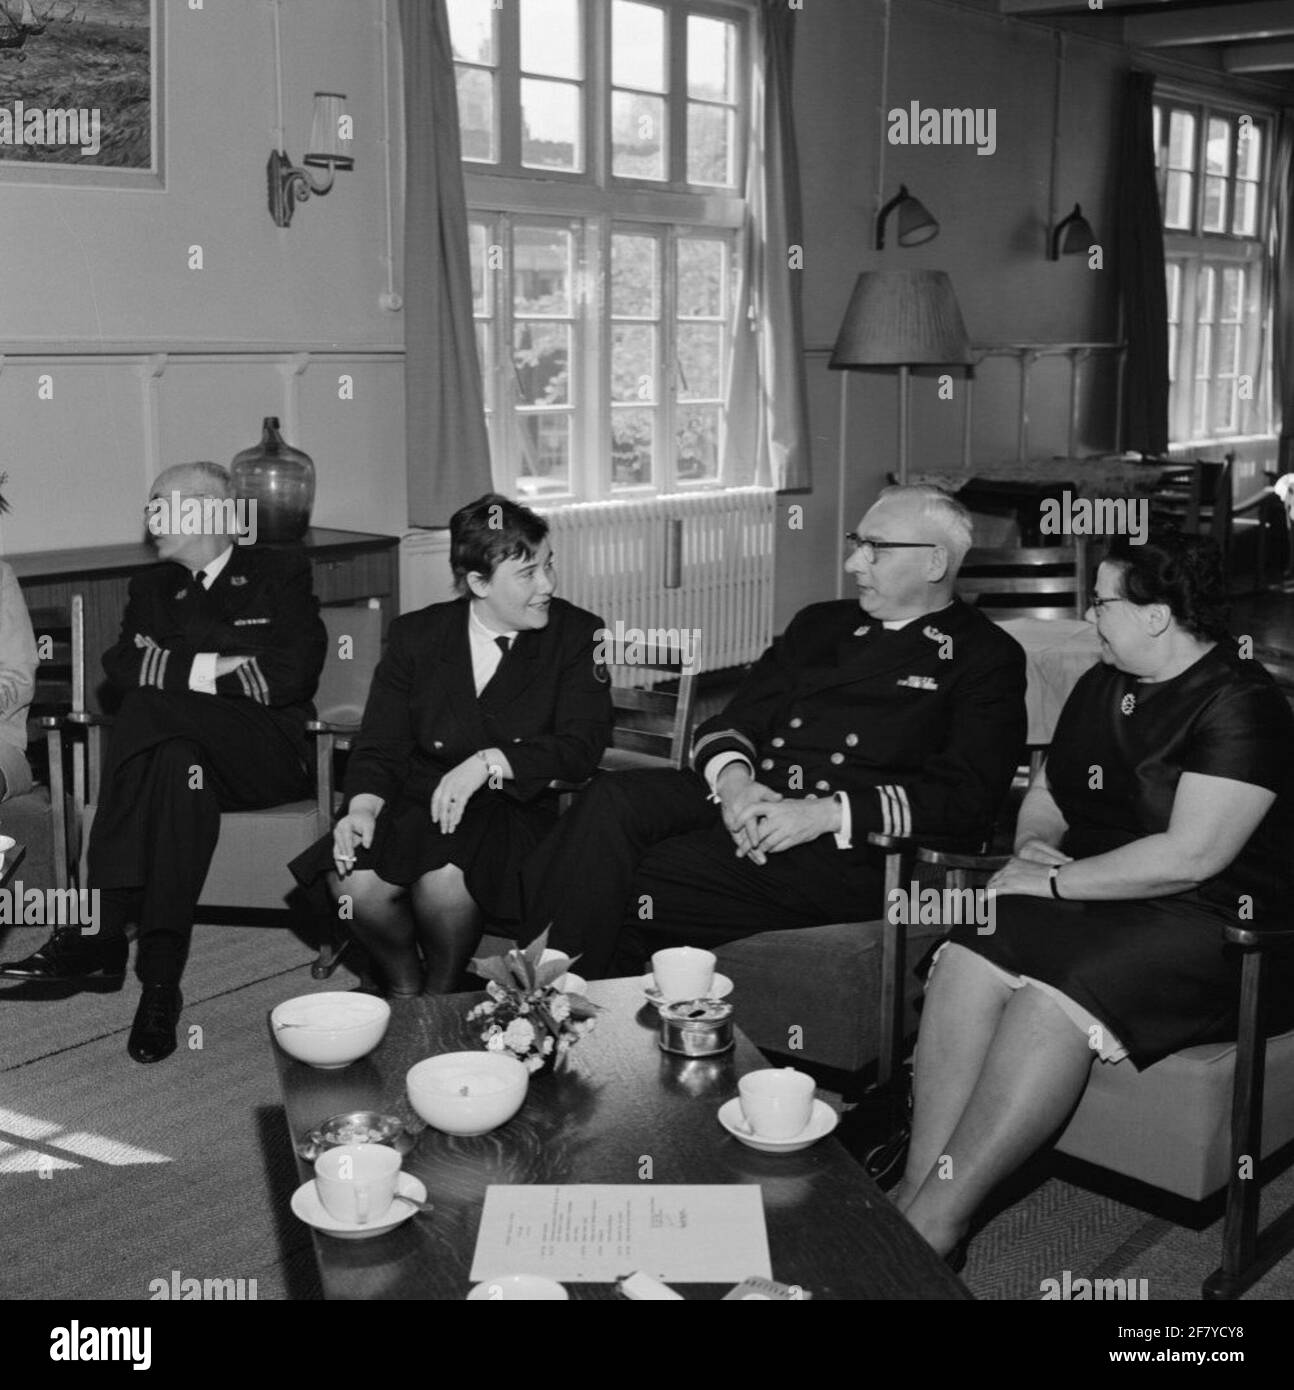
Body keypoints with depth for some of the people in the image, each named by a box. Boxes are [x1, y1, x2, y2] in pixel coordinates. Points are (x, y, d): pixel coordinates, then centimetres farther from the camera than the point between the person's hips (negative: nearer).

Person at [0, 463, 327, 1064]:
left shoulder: (280, 573, 12)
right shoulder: (151, 586, 24)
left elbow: (293, 675, -5)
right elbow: (122, 666, 5)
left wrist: (172, 670, -2)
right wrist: (213, 668, -9)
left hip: (267, 752, -3)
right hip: (180, 744, 3)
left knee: (149, 711, -32)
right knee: (179, 764, -36)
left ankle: (99, 931, -36)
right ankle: (160, 981, -41)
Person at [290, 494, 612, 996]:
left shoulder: (576, 634, 0)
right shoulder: (415, 635, 5)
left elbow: (581, 747, -10)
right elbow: (379, 744, 5)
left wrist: (487, 763, -23)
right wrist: (363, 807, -16)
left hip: (514, 810, -2)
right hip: (417, 804, 2)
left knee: (443, 880, -32)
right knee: (355, 881, -26)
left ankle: (441, 993, 1)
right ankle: (403, 988, 7)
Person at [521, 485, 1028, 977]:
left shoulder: (986, 658, 5)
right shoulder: (819, 625, 24)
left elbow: (966, 799, -8)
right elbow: (735, 720, 16)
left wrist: (827, 814, -17)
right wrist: (731, 776, -9)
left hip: (841, 851, -6)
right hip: (741, 800, 6)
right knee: (612, 800, -24)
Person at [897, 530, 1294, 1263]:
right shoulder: (1102, 688, 14)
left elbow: (1191, 856, -21)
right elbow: (1046, 797, 26)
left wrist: (1054, 882, -15)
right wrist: (1034, 846, 3)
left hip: (1217, 924, -7)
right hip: (1093, 899, 8)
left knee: (1054, 1000, -33)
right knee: (968, 957, -22)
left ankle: (932, 1224, -28)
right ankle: (917, 1188, -25)